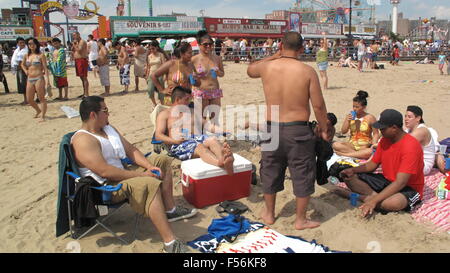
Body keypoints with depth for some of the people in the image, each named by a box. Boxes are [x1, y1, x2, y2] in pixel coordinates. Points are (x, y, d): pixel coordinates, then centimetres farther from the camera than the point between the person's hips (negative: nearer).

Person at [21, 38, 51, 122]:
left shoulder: (41, 55, -2)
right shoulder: (27, 56, 12)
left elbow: (45, 68, -6)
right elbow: (22, 64, 32)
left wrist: (48, 80, -14)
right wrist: (25, 71, 12)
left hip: (39, 79, -6)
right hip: (29, 80, 6)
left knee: (41, 98, -3)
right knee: (29, 99, 10)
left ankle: (43, 116, 4)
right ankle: (38, 110, 34)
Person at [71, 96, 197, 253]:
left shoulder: (108, 128, 11)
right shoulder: (83, 140, -19)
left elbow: (131, 150, 11)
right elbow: (105, 171, -28)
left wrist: (150, 167, -5)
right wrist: (141, 175, -24)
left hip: (122, 174, 11)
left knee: (161, 160, 13)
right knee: (150, 184, -34)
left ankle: (170, 210, 8)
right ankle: (170, 243, -36)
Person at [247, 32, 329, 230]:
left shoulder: (267, 67, -3)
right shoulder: (307, 71, -9)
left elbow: (249, 70, 21)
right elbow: (318, 105, -8)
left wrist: (274, 56, 20)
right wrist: (323, 128, 6)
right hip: (298, 130, -2)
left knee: (271, 171, 19)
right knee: (302, 174, 13)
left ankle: (269, 214, 35)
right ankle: (301, 220, 24)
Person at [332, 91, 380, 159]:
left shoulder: (370, 118, -1)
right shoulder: (349, 116, 6)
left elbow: (376, 134, 2)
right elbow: (343, 132, 6)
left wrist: (374, 144, -17)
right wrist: (347, 121, -8)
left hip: (365, 146, -2)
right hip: (351, 145, 3)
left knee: (370, 151, -39)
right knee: (335, 145, -26)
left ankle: (344, 154, -28)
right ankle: (360, 154, -24)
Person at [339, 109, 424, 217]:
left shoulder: (411, 146, -26)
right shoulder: (385, 140, 0)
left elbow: (400, 183, -31)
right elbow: (373, 164, 9)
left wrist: (374, 200, -37)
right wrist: (353, 170, -12)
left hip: (409, 188, -7)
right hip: (386, 180, 8)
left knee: (393, 202, -41)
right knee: (350, 178, -3)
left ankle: (360, 197, -20)